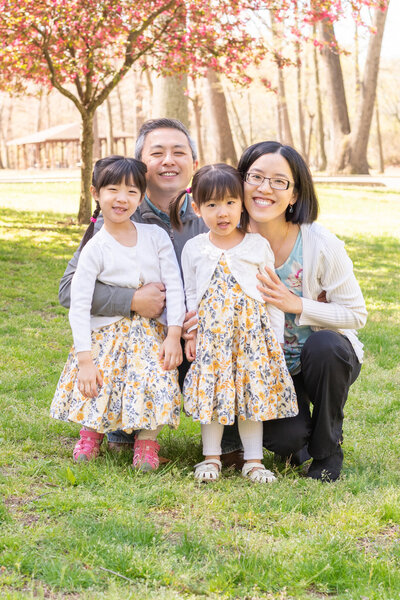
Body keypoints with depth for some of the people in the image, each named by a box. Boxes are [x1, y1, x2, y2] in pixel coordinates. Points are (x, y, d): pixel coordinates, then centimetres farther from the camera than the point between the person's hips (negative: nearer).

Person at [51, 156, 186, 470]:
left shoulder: (156, 236, 0)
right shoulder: (95, 248, -6)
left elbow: (175, 287, -1)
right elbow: (79, 305, -9)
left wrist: (174, 336, -10)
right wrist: (85, 360, -15)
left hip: (152, 333, 1)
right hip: (106, 334, -1)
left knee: (157, 383, -21)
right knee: (95, 389, -14)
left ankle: (147, 439, 6)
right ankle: (92, 432, 21)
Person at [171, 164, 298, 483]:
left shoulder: (259, 245, 1)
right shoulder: (194, 248, 5)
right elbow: (191, 296, 12)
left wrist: (276, 339, 1)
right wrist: (190, 334, 4)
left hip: (252, 329, -1)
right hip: (211, 331, 1)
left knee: (253, 389, 1)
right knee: (212, 389, 3)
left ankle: (254, 460, 11)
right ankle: (211, 457, 16)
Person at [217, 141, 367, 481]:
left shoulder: (321, 244, -19)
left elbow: (357, 314, -15)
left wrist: (296, 304, -27)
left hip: (326, 359, -1)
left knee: (324, 345, -36)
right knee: (285, 439, -25)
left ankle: (328, 447, -9)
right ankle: (298, 439, 16)